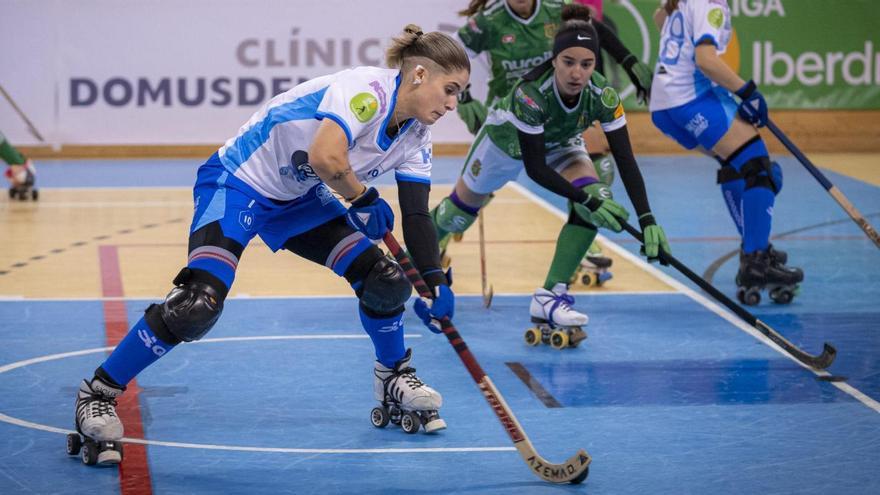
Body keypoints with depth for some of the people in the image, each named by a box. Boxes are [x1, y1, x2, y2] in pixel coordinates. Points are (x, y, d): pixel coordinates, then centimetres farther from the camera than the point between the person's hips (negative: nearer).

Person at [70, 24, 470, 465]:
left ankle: (395, 380, 26)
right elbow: (325, 156, -41)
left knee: (384, 278, -2)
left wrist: (437, 281, -10)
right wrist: (364, 198, -23)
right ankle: (97, 394, -8)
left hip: (297, 198, 8)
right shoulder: (368, 89, -27)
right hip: (236, 183, -8)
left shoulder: (415, 136, -2)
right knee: (198, 304, -23)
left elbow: (416, 215, 0)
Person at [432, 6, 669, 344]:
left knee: (596, 199, -25)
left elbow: (625, 160, -31)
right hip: (506, 140, -3)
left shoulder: (603, 96, -33)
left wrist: (647, 219, -41)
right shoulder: (530, 93, -42)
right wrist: (585, 198, -45)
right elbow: (534, 168, -38)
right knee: (460, 213, 14)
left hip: (560, 145, 3)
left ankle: (549, 297, -20)